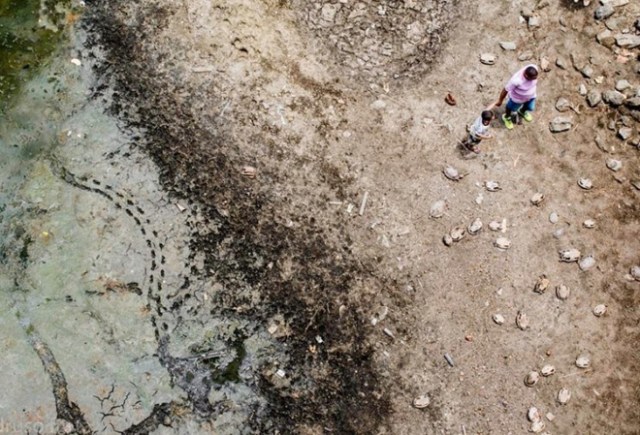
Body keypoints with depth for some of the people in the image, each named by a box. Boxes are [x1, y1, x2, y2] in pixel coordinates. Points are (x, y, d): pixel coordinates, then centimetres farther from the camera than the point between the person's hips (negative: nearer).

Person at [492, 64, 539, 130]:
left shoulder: (534, 68, -32)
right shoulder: (516, 80, -46)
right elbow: (506, 90, -29)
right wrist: (500, 101, -14)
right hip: (517, 98, -5)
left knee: (530, 108, 31)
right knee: (512, 108, 28)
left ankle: (522, 111, 67)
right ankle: (506, 117, 62)